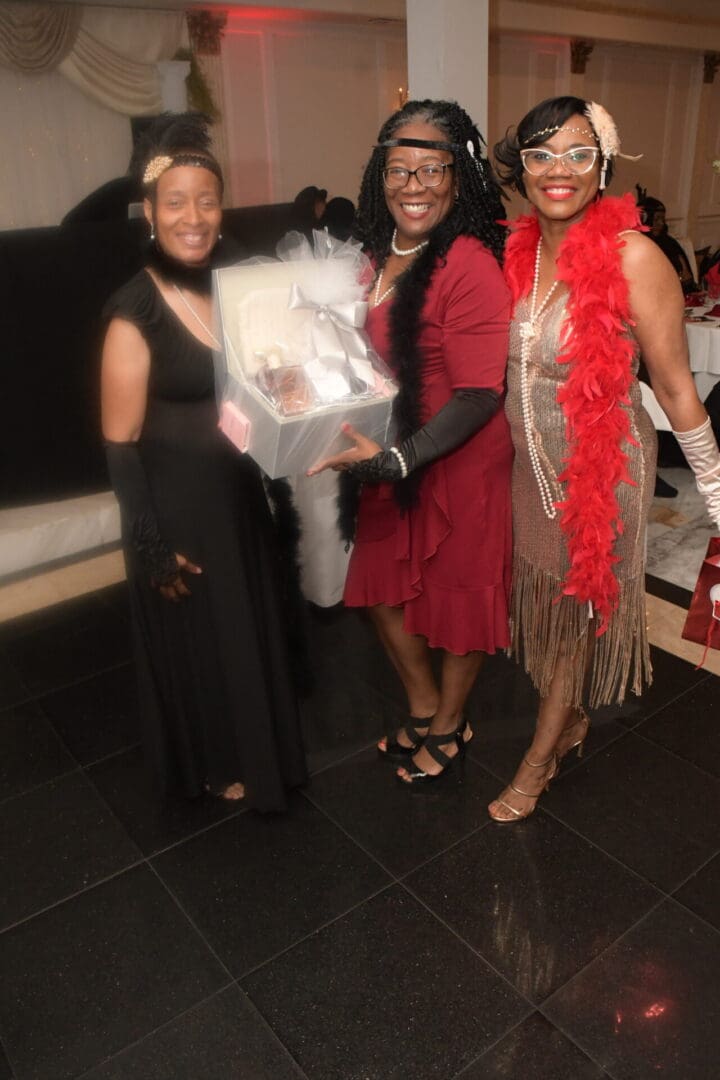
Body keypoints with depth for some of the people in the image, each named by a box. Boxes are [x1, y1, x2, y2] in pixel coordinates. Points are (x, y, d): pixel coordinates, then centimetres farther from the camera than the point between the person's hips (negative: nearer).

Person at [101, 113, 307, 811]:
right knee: (197, 641, 12)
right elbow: (121, 442, -17)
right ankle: (214, 762, 38)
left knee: (251, 627, 21)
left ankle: (253, 744, 47)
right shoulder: (135, 310, -19)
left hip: (239, 495, 7)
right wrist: (151, 544, -16)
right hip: (177, 507, -6)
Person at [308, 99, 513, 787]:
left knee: (459, 594, 11)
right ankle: (422, 706, 41)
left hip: (459, 462, -8)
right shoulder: (379, 254, 5)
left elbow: (479, 395, -23)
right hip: (390, 458, 8)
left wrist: (397, 459, -29)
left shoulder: (468, 265, -20)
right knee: (380, 582, 17)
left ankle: (448, 727, 36)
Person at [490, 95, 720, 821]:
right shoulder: (518, 251, -2)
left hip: (601, 470, -5)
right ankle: (570, 720, 45)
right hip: (527, 464, 6)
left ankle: (541, 757, 32)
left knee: (581, 607, 12)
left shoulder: (633, 258, -19)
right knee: (544, 599, 19)